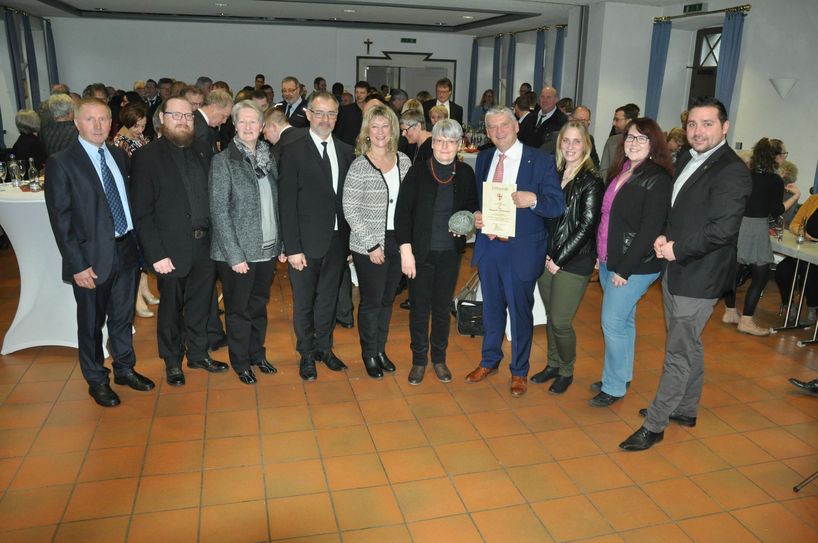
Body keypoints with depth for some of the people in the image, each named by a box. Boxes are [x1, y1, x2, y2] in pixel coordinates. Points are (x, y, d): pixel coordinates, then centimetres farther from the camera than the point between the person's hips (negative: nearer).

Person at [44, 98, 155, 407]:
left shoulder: (119, 156, 7)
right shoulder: (61, 163, -10)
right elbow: (60, 219, -12)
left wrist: (137, 242, 3)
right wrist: (78, 265, -15)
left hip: (126, 251, 5)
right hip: (92, 257, -5)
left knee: (123, 316, 18)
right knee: (91, 322, 11)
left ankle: (125, 369, 36)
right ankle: (97, 380, 29)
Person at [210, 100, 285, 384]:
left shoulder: (269, 158, 7)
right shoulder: (223, 161, -8)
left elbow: (276, 204, 10)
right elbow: (219, 212, -12)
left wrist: (281, 243, 6)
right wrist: (235, 255, -16)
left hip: (267, 249, 5)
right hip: (237, 252, -4)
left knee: (259, 304, 17)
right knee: (239, 308, 10)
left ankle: (257, 354, 35)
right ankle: (240, 362, 27)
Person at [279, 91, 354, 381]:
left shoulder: (345, 151, 6)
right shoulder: (293, 152, -8)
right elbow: (287, 204, -10)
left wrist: (350, 239, 3)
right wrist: (293, 248, -14)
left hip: (337, 240, 4)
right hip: (307, 242, -4)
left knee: (328, 298, 17)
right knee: (304, 302, 11)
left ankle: (324, 348, 35)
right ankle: (306, 354, 29)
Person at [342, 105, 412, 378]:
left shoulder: (403, 161, 4)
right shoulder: (359, 166, -11)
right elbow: (350, 210, -11)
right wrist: (371, 245, -14)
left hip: (398, 242, 5)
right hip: (369, 247, -4)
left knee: (388, 299, 15)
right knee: (371, 301, 6)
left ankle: (381, 349, 33)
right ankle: (369, 354, 25)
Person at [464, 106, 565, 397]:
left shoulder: (540, 161, -9)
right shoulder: (484, 158, 7)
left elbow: (558, 205, -11)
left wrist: (532, 199, -30)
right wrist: (475, 216, -5)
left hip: (521, 249, -4)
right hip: (488, 245, 5)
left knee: (520, 311, 9)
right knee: (491, 307, 19)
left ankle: (519, 371, 28)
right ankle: (489, 361, 39)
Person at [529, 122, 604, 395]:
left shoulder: (591, 181, -9)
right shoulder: (554, 174, 8)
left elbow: (586, 225, -12)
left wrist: (559, 259, -11)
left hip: (574, 261, -5)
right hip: (547, 257, 5)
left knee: (560, 321, -2)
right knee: (550, 316, 14)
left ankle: (566, 372, 20)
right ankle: (553, 364, 31)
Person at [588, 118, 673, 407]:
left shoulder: (657, 180, -15)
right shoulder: (620, 172, 9)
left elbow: (649, 231, -19)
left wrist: (624, 270, -18)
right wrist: (603, 256, 7)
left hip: (635, 267, -7)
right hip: (609, 262, 7)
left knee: (613, 324, -2)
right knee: (624, 321, 18)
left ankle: (614, 386, 14)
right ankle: (622, 376, 33)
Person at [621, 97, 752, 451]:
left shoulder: (732, 172, -17)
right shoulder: (686, 161, 10)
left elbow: (722, 229, -24)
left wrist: (677, 248, -17)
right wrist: (663, 238, -2)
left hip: (698, 278, -9)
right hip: (676, 270, 9)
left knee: (679, 352, 0)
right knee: (688, 346, 21)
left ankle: (654, 425, 11)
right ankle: (686, 410, 38)